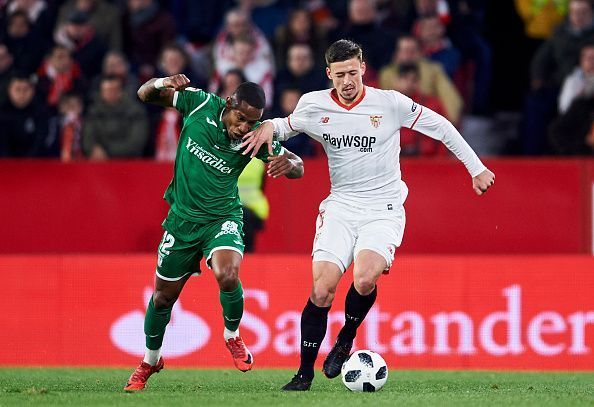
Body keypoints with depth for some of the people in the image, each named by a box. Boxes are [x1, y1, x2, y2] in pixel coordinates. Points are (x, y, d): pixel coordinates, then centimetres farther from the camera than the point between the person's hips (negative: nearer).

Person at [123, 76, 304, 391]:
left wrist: (288, 163, -32)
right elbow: (144, 95, -4)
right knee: (164, 295, 12)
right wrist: (160, 83, -27)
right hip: (182, 218, 2)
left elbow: (298, 168, -7)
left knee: (227, 276, -30)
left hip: (223, 218, -2)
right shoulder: (200, 104, -15)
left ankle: (232, 337, 0)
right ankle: (150, 361, 37)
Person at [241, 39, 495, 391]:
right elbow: (288, 125, 22)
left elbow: (441, 127, 2)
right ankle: (305, 373, 0)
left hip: (383, 210, -2)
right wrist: (268, 127, -2)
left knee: (365, 279, -28)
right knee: (322, 289, -14)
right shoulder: (314, 105, 0)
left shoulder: (389, 103, -8)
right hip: (340, 207, 2)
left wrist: (476, 169, 3)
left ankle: (346, 340, 2)